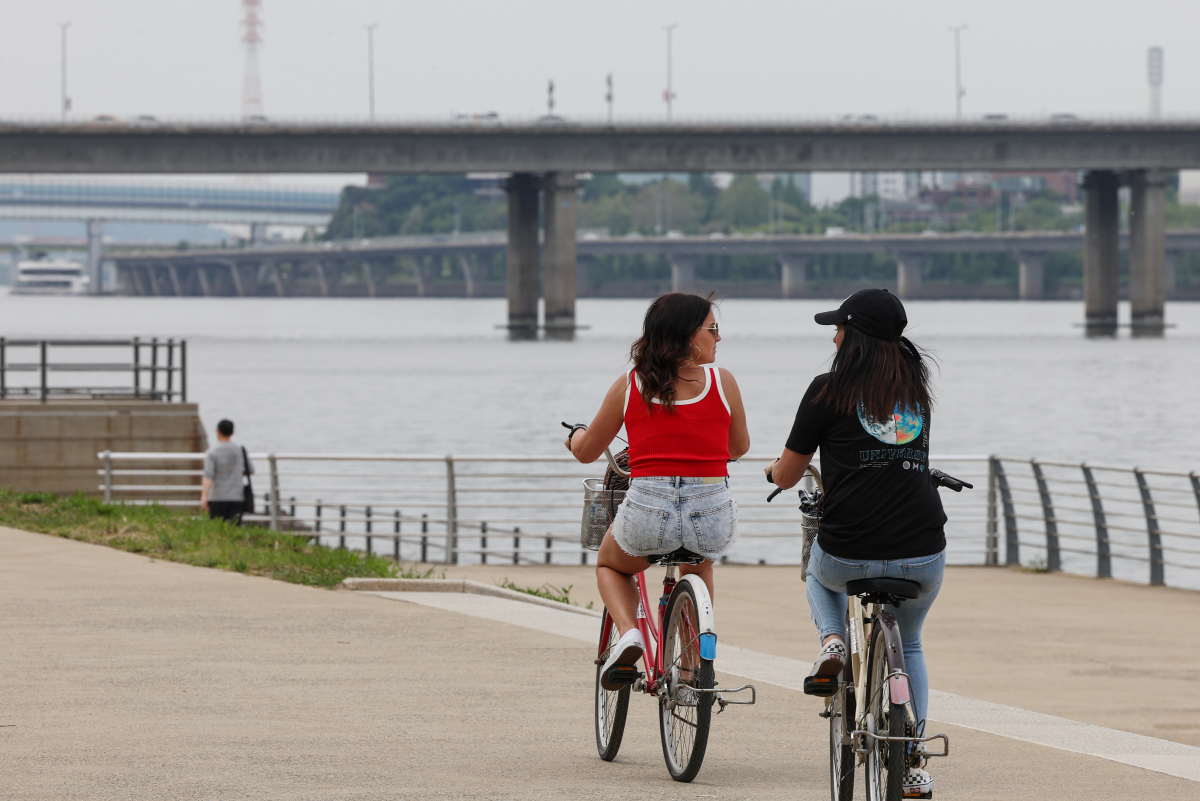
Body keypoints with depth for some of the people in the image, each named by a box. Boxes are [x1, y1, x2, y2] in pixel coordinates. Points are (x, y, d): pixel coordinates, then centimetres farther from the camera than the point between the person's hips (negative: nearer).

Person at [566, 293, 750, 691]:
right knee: (699, 567, 38)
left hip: (648, 510, -1)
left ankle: (628, 633, 2)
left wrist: (576, 434, 41)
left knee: (610, 567, 32)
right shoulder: (722, 381, 3)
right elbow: (739, 448, 19)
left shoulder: (628, 385, 5)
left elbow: (586, 452, 17)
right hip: (712, 512, 1)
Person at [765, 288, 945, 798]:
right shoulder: (916, 389, 11)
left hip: (850, 554, -3)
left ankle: (831, 638, 8)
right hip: (923, 555, 3)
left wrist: (776, 469, 29)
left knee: (819, 571, 36)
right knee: (908, 646, 29)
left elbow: (787, 476, 4)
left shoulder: (829, 389, -1)